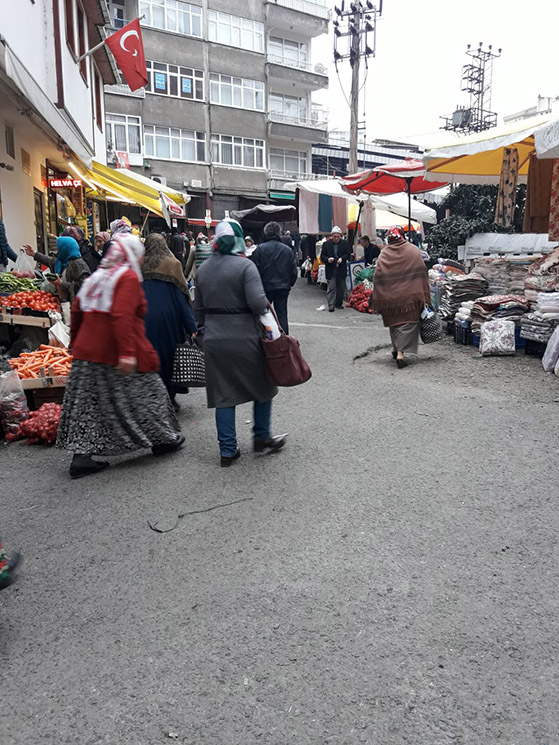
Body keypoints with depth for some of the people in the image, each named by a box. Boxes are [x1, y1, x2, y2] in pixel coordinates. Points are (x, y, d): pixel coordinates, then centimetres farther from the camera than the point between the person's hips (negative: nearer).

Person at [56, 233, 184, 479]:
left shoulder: (97, 276, 14)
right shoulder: (128, 277, -10)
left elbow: (77, 311, 14)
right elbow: (122, 316, -23)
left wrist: (76, 343, 22)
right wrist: (127, 352, -27)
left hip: (87, 351, 7)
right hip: (115, 354, -7)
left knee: (88, 403, 9)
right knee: (144, 394, 9)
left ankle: (81, 455, 7)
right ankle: (162, 439, 23)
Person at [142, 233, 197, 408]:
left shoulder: (139, 265, 1)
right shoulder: (172, 264, -5)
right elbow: (182, 296, -7)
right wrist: (191, 326, -4)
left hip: (143, 320, 2)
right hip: (167, 320, -2)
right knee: (168, 357, 10)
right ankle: (169, 398, 15)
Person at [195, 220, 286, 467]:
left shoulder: (203, 268, 9)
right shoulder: (244, 265, -10)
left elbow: (199, 307, 15)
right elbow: (258, 302, -22)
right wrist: (266, 307, -4)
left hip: (213, 339, 5)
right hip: (244, 337, -5)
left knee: (223, 394, 10)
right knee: (262, 386, 16)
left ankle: (228, 450, 14)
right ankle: (262, 438, 25)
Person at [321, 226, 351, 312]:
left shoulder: (345, 243, 5)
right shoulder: (326, 244, 2)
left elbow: (347, 254, 3)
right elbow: (322, 256, 2)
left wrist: (342, 258, -17)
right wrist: (328, 259, -19)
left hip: (341, 269, 2)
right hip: (330, 270, -2)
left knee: (341, 288, 9)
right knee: (331, 288, -7)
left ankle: (339, 303, 24)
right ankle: (331, 305, -7)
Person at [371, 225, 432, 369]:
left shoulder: (384, 253, 2)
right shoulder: (413, 250, 1)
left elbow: (378, 277, -1)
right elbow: (421, 273, -3)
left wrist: (377, 301, 3)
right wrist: (425, 297, 0)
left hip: (390, 296, 2)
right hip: (410, 295, -2)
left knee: (394, 320, 20)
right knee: (408, 322, 1)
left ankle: (395, 348, 29)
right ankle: (401, 352, -11)